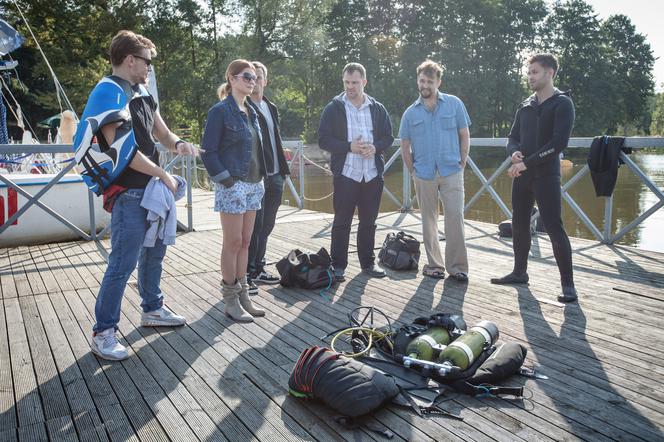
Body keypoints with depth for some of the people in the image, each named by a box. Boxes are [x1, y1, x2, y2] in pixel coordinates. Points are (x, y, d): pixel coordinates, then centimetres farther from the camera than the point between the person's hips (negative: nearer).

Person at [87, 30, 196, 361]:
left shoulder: (142, 93, 14)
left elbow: (162, 133, 21)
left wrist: (177, 144, -3)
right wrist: (164, 175, -13)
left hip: (152, 188, 9)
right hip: (129, 193, -9)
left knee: (154, 253, 19)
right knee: (123, 264, -6)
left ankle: (152, 309, 36)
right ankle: (103, 333, 6)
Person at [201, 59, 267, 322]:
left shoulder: (251, 112, 14)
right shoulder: (220, 111, -8)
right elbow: (208, 152, -10)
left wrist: (260, 179, 11)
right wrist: (226, 180, -15)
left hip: (252, 184, 7)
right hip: (232, 185, -7)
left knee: (245, 242, 11)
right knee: (233, 243, -2)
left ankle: (242, 295, 20)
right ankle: (230, 301, 9)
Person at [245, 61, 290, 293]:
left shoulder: (271, 108, 18)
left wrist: (282, 171, 14)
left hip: (274, 176, 8)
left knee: (266, 225, 13)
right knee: (254, 226, -4)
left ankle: (257, 268, 25)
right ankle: (245, 273, 6)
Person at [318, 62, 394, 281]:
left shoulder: (377, 108, 9)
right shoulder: (334, 108, -1)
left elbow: (388, 137, 10)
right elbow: (323, 139, -5)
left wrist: (375, 147, -12)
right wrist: (349, 147, -18)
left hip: (373, 174, 3)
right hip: (345, 173, -3)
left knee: (369, 222, 12)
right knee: (341, 222, 2)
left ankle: (368, 262, 25)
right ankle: (338, 265, 12)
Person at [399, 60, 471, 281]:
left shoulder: (454, 104, 2)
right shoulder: (411, 113, 6)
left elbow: (464, 136, 5)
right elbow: (405, 146, 11)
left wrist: (461, 165, 1)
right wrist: (413, 171, 6)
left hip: (451, 172, -2)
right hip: (424, 175, 2)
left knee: (455, 217, -9)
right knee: (429, 220, 8)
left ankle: (457, 266, 2)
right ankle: (434, 264, 20)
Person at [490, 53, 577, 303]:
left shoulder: (562, 104, -5)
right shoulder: (526, 106, 14)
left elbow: (559, 142, -15)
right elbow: (513, 137, 15)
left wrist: (527, 163, -18)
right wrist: (514, 153, -8)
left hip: (545, 175, -6)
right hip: (522, 174, 7)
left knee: (554, 228, -8)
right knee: (519, 225, 11)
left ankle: (567, 283, -1)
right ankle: (519, 272, 25)